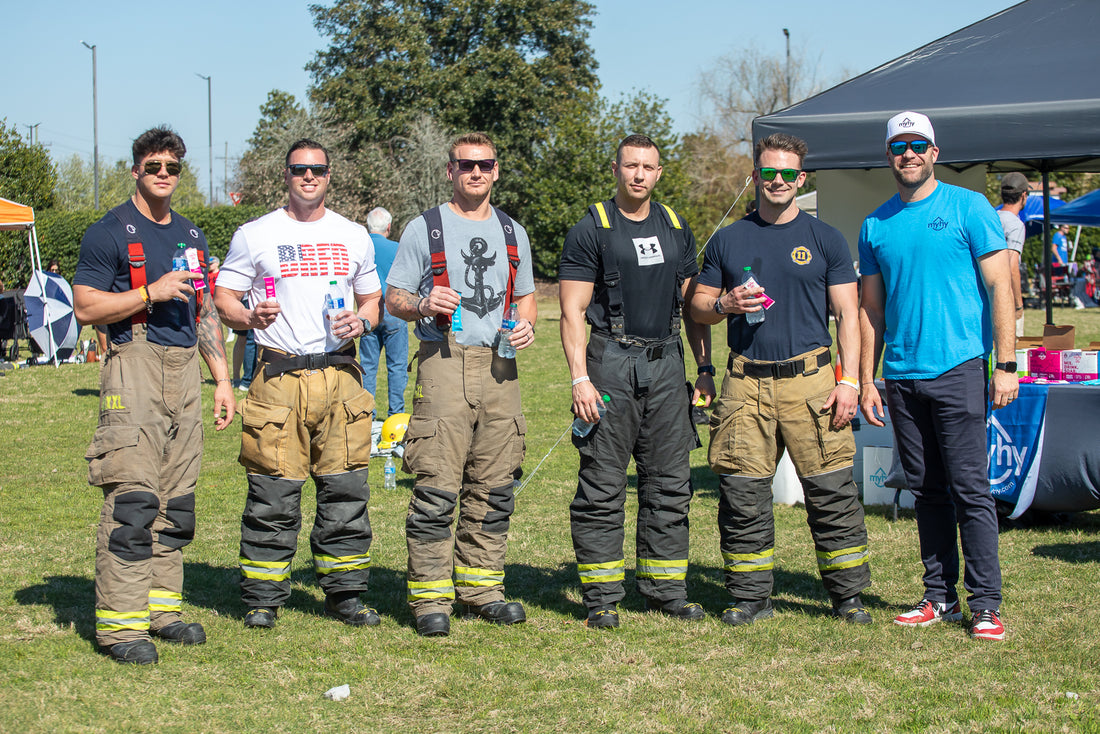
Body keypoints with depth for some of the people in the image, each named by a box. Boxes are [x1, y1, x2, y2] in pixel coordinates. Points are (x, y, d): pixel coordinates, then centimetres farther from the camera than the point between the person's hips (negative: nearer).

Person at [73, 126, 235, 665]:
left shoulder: (190, 236, 20)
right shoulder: (110, 232, -1)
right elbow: (85, 307, -8)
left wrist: (223, 378, 17)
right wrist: (151, 293, -16)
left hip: (185, 369, 7)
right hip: (134, 364, -7)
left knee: (177, 499, 8)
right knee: (132, 499, -12)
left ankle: (163, 608, 15)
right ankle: (119, 623, -11)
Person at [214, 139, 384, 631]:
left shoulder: (354, 237, 15)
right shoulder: (255, 235, 5)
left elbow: (373, 300, 21)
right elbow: (224, 298, 5)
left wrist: (361, 321, -1)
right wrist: (250, 317, -16)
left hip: (340, 374, 3)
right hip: (279, 374, -3)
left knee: (346, 492, 3)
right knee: (272, 495, -3)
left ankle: (345, 594, 13)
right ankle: (263, 599, 7)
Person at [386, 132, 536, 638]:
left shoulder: (513, 233, 17)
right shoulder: (424, 229, 5)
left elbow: (525, 296, 24)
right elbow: (393, 299, 5)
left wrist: (526, 325, 3)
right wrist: (423, 303, -16)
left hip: (499, 367, 4)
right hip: (444, 363, -4)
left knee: (493, 488, 6)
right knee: (436, 488, -9)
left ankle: (481, 589, 15)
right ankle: (430, 598, -4)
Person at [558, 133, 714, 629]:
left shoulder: (676, 230, 14)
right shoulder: (590, 230, -2)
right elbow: (572, 311, -6)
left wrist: (705, 369, 12)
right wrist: (580, 379, -15)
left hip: (667, 364, 5)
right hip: (612, 360, -5)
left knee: (669, 482, 7)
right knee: (603, 485, -3)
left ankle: (666, 588, 16)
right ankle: (601, 598, 3)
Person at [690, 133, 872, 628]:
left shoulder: (824, 239, 8)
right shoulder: (728, 240, 13)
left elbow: (848, 315, 5)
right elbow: (697, 308, 16)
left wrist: (848, 381, -6)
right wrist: (725, 304, -7)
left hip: (809, 379, -2)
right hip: (745, 382, 2)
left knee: (831, 493, -3)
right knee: (742, 494, 0)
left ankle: (848, 595, 8)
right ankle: (750, 596, 11)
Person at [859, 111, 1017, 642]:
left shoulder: (968, 209, 0)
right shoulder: (876, 225, 13)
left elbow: (999, 288, -3)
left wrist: (1005, 364, -10)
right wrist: (865, 381, 11)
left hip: (958, 369, -4)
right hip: (901, 376, 5)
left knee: (969, 489, -6)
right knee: (926, 492, 9)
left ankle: (985, 604, -1)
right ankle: (940, 597, 17)